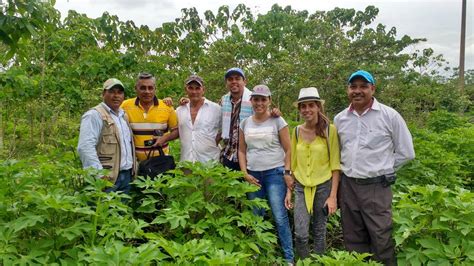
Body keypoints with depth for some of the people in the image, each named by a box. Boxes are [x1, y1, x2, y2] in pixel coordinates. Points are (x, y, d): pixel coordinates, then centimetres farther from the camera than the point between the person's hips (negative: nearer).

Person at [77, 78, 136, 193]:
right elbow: (85, 147, -19)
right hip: (108, 177, -7)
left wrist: (133, 167, 15)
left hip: (127, 176, 8)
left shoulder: (123, 115, 17)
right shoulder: (94, 115, -9)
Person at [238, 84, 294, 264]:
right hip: (253, 175, 4)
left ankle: (289, 258, 8)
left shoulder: (277, 121, -3)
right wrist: (245, 173, 1)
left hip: (275, 173, -4)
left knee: (280, 217, -4)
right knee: (256, 217, 10)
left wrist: (287, 173, -8)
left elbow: (288, 150, -2)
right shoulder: (245, 123, 8)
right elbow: (241, 150, 11)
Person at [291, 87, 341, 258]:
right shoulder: (297, 131, 2)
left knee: (319, 232, 10)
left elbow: (335, 165, -7)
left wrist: (333, 196, -10)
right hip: (301, 187, 2)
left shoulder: (329, 130, -9)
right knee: (300, 234, -3)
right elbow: (293, 164, 9)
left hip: (323, 186, -2)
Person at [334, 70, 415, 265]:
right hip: (347, 185, 4)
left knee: (382, 240, 3)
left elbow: (406, 153, 0)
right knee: (353, 239, 16)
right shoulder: (339, 119, 5)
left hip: (376, 187, -4)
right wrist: (347, 168, 11)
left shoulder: (389, 116, -6)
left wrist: (382, 170, 0)